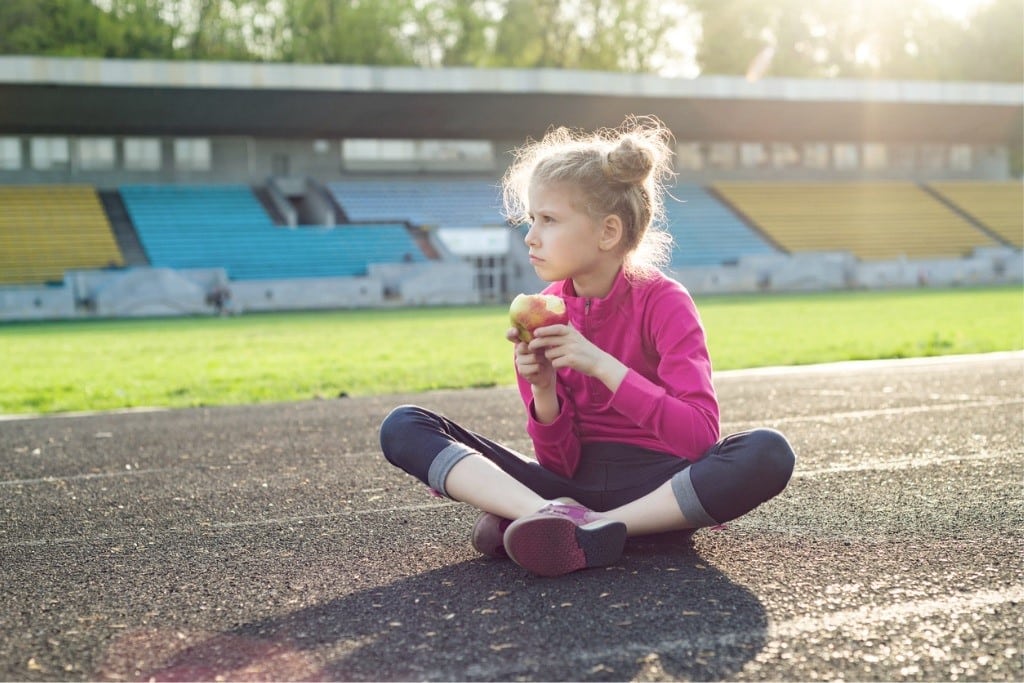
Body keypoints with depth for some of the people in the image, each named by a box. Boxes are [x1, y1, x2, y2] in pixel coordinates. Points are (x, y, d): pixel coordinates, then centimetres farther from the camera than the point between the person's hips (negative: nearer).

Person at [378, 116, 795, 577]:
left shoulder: (663, 302, -10)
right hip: (573, 482, 4)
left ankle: (594, 530, -32)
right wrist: (542, 390, -20)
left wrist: (602, 365, -25)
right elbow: (559, 462, 0)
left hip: (656, 483, -3)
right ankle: (552, 514, -33)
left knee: (769, 453, -35)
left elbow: (700, 436, -21)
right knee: (402, 428, -12)